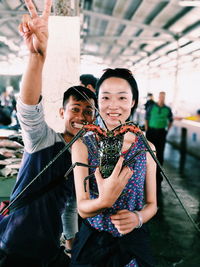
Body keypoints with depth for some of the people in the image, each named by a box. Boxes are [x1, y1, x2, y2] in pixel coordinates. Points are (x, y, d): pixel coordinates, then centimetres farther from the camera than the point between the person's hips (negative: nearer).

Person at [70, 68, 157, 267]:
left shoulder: (146, 149, -7)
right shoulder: (82, 146, -11)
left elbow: (151, 203, 0)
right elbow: (82, 208, -16)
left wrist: (137, 217, -22)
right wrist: (103, 200, -37)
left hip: (133, 243, 1)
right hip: (92, 241, -1)